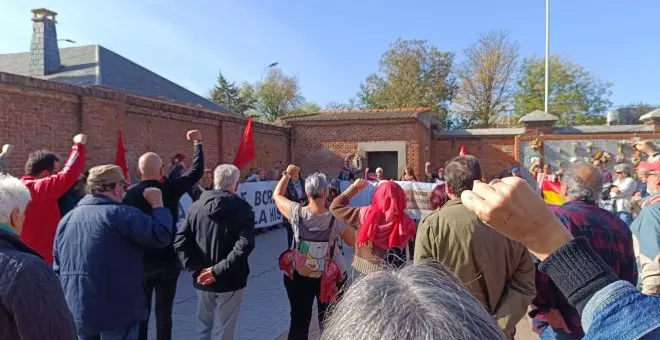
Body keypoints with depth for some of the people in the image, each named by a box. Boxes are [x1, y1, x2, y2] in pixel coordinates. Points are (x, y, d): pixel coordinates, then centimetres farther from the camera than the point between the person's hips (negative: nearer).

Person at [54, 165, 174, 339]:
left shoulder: (67, 218, 9)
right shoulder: (121, 214, -16)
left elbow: (58, 268, 14)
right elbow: (162, 235, -21)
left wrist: (65, 304, 24)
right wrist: (157, 204, -6)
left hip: (76, 312, 7)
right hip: (117, 311, -7)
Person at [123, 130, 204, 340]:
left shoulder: (130, 194, -7)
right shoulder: (171, 189, -10)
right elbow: (197, 171, -1)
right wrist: (197, 142, 11)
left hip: (139, 263, 1)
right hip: (168, 261, -1)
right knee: (164, 313, 8)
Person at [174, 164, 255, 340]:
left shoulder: (196, 206, -1)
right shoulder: (242, 208, -11)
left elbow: (180, 241, -7)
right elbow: (245, 245, -24)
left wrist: (196, 269, -8)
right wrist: (219, 269, -20)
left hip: (202, 278, 4)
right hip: (230, 280, -3)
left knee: (203, 325, 23)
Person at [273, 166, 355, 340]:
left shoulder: (296, 212, -17)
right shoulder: (336, 219, -20)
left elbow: (277, 195, 1)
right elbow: (352, 242, -4)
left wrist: (287, 174, 12)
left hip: (298, 276, 1)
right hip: (329, 278, -1)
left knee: (299, 320, 15)